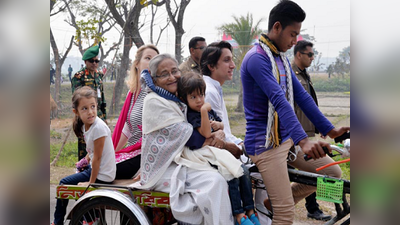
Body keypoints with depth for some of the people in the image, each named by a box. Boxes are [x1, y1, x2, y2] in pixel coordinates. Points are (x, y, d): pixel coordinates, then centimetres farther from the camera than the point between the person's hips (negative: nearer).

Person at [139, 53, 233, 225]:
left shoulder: (178, 100, 15)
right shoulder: (154, 101, -10)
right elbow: (185, 133, -13)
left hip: (180, 163, 8)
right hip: (164, 170, -7)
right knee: (215, 181, -28)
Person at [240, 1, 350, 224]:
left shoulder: (282, 58, 11)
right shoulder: (257, 59, -18)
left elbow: (301, 96, 9)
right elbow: (279, 101, -31)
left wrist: (329, 129, 2)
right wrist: (303, 140, -40)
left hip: (287, 138, 9)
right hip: (266, 143, -9)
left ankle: (273, 202, 21)